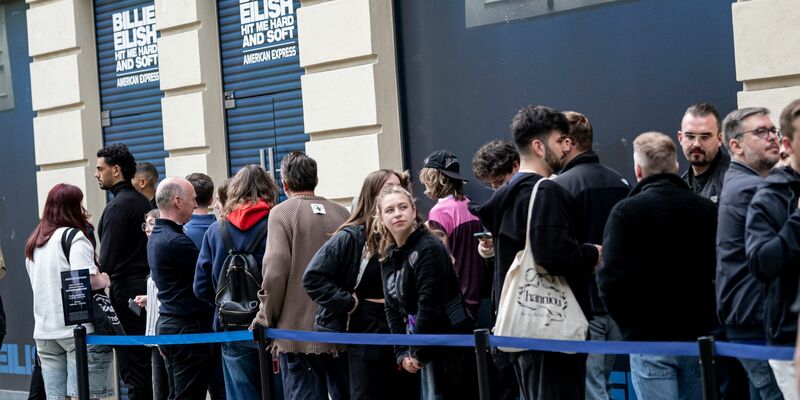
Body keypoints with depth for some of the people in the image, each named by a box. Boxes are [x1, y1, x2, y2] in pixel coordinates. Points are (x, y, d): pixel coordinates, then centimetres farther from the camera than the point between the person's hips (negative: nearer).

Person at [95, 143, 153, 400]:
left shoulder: (118, 205, -11)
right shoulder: (143, 201, 16)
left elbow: (107, 259, -16)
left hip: (126, 291, -9)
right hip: (146, 288, 9)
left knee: (132, 369, -7)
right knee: (149, 367, 11)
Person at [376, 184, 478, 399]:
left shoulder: (430, 248, -14)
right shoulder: (388, 256, 9)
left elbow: (429, 305, -19)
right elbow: (392, 309, 8)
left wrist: (417, 352, -15)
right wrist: (402, 353, 0)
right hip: (426, 350, 7)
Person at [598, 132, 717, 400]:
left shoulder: (627, 211, -7)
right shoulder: (708, 209, 5)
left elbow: (611, 280, -14)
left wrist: (630, 325, 1)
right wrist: (707, 321, 13)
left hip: (650, 338, -4)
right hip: (700, 337, 4)